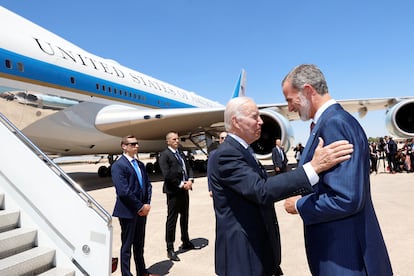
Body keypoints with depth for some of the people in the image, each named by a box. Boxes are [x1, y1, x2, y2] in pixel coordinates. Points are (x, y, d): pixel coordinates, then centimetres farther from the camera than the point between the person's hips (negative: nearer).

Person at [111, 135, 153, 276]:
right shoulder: (118, 165, -13)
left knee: (139, 244, 19)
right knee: (127, 246, 7)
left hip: (142, 210, 7)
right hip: (128, 211, -7)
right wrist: (140, 207, -15)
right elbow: (123, 191, -21)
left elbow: (147, 185, 11)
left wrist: (147, 204, -3)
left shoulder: (140, 164, 12)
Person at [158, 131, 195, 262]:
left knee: (184, 218, 19)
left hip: (184, 189, 8)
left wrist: (190, 180, -5)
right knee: (172, 220, 0)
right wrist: (181, 184, -16)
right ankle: (170, 249, 10)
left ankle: (186, 242, 35)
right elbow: (167, 174, -18)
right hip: (173, 191, -8)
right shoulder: (164, 155, -9)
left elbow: (188, 167, 13)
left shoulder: (180, 153, 14)